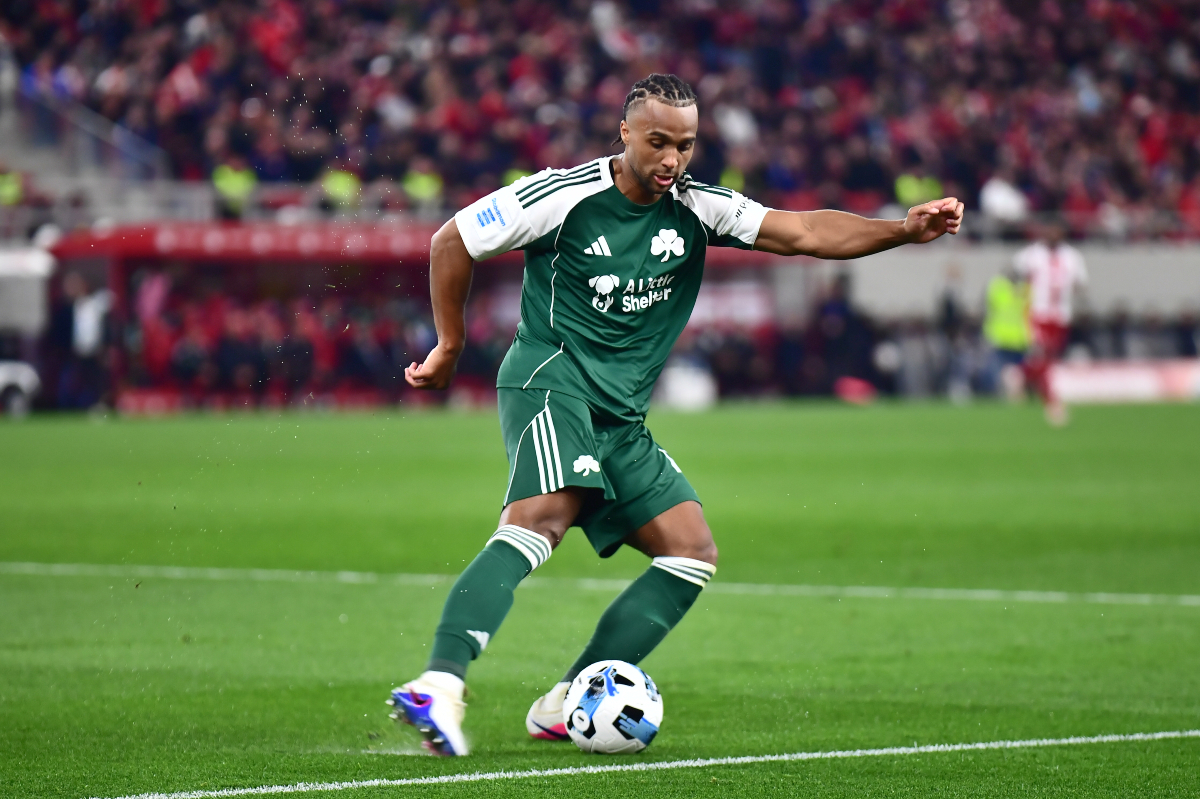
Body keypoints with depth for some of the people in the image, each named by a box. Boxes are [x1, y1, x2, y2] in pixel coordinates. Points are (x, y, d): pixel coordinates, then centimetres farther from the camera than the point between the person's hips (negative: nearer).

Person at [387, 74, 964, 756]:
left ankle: (565, 705, -5)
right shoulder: (564, 195, -7)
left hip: (622, 417, 7)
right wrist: (450, 348, 8)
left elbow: (806, 232, -2)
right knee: (544, 518, -32)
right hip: (552, 381, -7)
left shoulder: (698, 209, 7)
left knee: (694, 555, 0)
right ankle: (439, 685, -46)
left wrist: (903, 230, -16)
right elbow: (452, 244, 3)